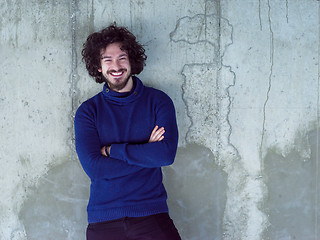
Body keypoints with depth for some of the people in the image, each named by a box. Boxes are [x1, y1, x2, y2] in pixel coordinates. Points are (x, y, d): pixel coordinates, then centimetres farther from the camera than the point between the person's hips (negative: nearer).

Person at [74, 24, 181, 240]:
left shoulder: (157, 101, 3)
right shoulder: (88, 111, 4)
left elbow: (167, 154, -10)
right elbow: (94, 168, -8)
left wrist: (111, 149, -8)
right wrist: (145, 152, -10)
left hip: (151, 214, 0)